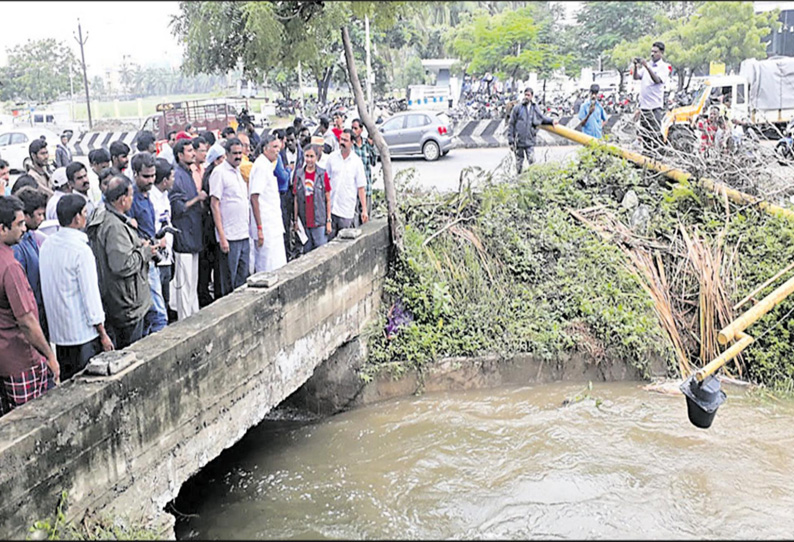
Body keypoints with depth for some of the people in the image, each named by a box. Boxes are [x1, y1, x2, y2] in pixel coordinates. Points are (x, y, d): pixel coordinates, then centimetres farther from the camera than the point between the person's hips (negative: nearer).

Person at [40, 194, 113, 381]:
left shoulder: (47, 244, 5)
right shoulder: (81, 250, -18)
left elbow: (47, 288, 12)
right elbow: (90, 294, -17)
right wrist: (103, 334, -9)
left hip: (58, 330, 8)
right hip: (83, 332, -7)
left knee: (66, 384, 16)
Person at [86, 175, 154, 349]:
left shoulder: (100, 218, 9)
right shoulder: (115, 227, -24)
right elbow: (123, 265, -28)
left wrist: (138, 246, 9)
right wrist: (144, 252, -13)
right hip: (126, 302, -10)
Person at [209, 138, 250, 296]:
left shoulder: (239, 172, 15)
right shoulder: (219, 172, -8)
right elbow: (214, 205, -12)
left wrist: (250, 230, 16)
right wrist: (222, 237, -16)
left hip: (244, 235, 7)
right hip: (229, 236, -7)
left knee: (242, 279, 12)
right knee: (228, 282, 0)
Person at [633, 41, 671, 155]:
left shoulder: (664, 67, -1)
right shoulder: (646, 65, 16)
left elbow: (657, 80, -17)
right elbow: (636, 77, 8)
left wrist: (647, 67, -25)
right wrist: (636, 66, -10)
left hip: (655, 105, -6)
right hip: (644, 105, 6)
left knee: (655, 133, -8)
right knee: (643, 132, 9)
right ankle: (646, 152, 16)